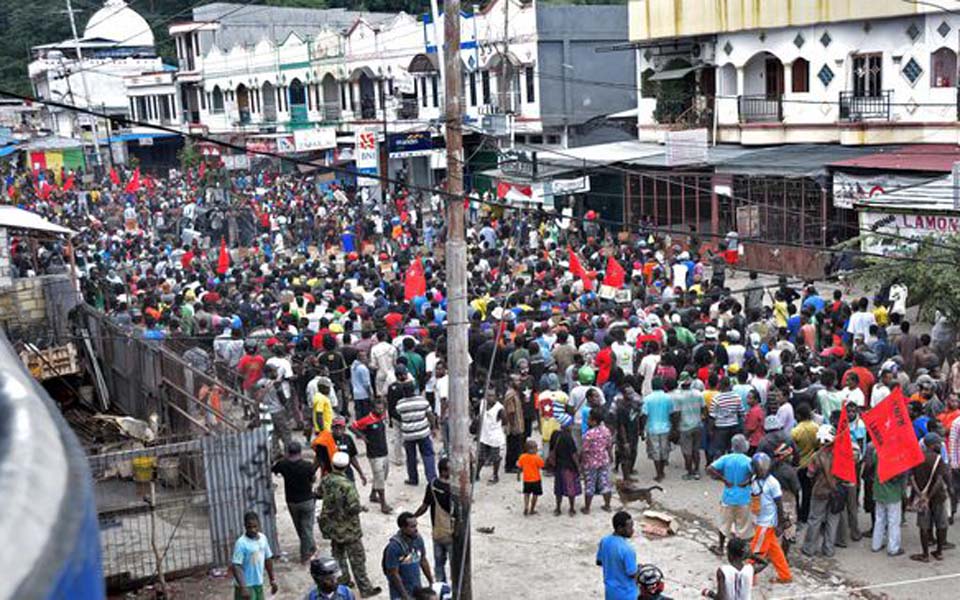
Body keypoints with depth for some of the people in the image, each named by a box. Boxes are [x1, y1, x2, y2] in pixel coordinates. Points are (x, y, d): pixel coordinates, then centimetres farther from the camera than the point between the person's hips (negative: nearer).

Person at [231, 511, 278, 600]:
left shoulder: (263, 538, 1)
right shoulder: (241, 543, -21)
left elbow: (268, 559, 13)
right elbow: (236, 566, -25)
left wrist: (272, 579, 16)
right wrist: (243, 587, -33)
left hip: (258, 584, 8)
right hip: (246, 586, -7)